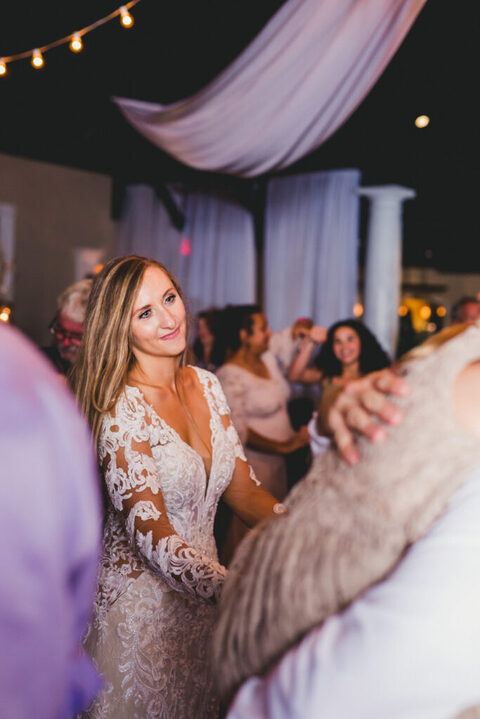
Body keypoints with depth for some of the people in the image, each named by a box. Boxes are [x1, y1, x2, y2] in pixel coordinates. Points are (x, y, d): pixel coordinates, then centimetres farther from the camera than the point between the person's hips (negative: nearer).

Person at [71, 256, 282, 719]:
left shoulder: (206, 386, 0)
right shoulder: (123, 409, -20)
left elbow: (242, 490, 0)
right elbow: (153, 536, -25)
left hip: (204, 597, 6)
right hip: (143, 603, -6)